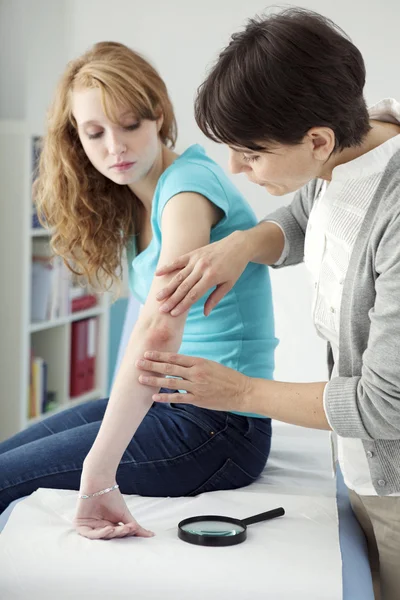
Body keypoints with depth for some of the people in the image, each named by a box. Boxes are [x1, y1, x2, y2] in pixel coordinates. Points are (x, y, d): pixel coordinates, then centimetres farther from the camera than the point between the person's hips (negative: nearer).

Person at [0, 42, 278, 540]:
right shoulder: (139, 198, 9)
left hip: (217, 426, -9)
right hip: (167, 401, 9)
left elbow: (160, 330, -33)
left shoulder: (188, 185, -20)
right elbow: (151, 328, 8)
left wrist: (99, 473, -37)